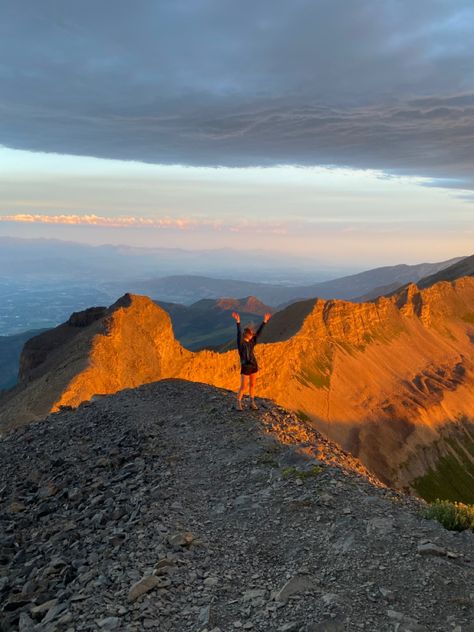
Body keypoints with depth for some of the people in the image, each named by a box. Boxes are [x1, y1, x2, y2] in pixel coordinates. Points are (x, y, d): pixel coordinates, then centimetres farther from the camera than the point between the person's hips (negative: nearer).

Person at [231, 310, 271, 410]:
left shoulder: (251, 342, 5)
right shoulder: (240, 343, -11)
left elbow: (259, 332, 6)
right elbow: (239, 333, -27)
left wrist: (265, 321, 3)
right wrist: (238, 322, -42)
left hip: (254, 366, 6)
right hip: (245, 367, -6)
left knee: (252, 385, 13)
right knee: (243, 387, -1)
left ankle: (252, 403, 24)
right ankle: (238, 404, 15)